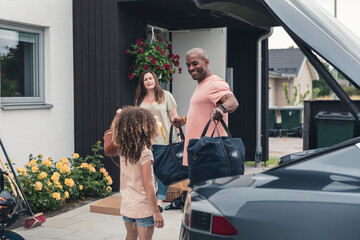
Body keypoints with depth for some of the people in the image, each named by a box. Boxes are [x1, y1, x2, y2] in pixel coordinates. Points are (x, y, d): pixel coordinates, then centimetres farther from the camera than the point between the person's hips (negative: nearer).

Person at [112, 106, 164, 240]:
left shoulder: (123, 151, 0)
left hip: (126, 206, 6)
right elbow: (147, 185, -18)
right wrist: (156, 211, -14)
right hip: (143, 208, -6)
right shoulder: (145, 153, -17)